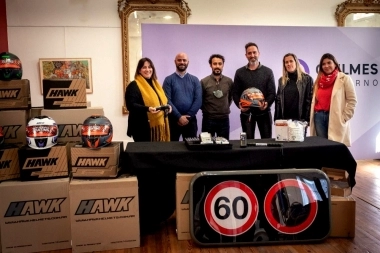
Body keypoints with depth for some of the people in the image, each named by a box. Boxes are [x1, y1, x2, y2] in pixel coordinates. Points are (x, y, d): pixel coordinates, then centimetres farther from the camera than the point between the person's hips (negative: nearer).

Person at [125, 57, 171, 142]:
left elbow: (162, 101, 25)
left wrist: (167, 107, 2)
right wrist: (147, 109, -30)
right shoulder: (134, 86, -8)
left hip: (158, 125, 7)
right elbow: (130, 105, -17)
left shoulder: (155, 83, 17)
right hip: (143, 127, -7)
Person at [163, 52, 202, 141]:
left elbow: (198, 100, -1)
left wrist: (188, 116, -10)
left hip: (190, 120, 2)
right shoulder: (168, 80, 2)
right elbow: (167, 100, -7)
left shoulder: (194, 80, 7)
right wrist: (179, 117, -14)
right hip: (173, 119, -1)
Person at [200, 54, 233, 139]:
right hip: (208, 119, -2)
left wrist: (226, 108, 9)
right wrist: (206, 110, 3)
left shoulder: (229, 81, 1)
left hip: (224, 119, 2)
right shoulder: (204, 82, -6)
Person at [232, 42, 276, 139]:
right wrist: (239, 105, -14)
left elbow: (272, 93, 1)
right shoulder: (240, 72, 7)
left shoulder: (268, 72, 6)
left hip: (264, 112, 0)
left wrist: (266, 104, -19)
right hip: (246, 112, 0)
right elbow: (235, 93, 5)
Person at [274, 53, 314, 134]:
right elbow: (278, 100, 10)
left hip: (300, 119, -3)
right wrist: (277, 119, 2)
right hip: (284, 119, 3)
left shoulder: (307, 79, 0)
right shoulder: (281, 80, 12)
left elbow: (309, 100, -5)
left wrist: (307, 119, -11)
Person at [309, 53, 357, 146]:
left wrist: (344, 118, -8)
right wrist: (312, 116, 8)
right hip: (319, 116, 5)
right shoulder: (319, 80, 16)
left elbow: (352, 100, -3)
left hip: (335, 118, -4)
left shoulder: (344, 78, 1)